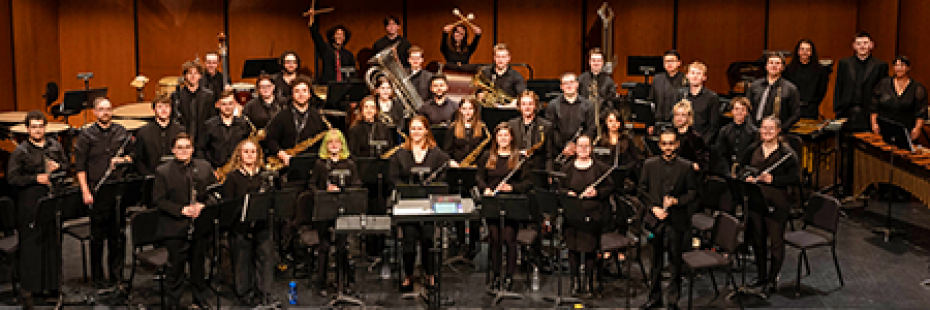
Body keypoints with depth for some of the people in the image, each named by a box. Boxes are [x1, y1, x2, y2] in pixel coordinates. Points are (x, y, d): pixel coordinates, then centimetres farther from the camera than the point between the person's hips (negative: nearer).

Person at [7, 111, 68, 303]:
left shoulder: (55, 146, 9)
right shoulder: (20, 151, -5)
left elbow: (67, 166, 18)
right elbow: (12, 178, -9)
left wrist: (58, 167, -4)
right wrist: (36, 179, -17)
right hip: (30, 206, -4)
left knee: (52, 242, 10)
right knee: (30, 244, -1)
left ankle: (49, 285, 22)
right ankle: (28, 288, 8)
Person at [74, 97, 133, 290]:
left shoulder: (122, 133, 9)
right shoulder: (86, 135, -1)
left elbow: (132, 156, 17)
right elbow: (80, 167, -3)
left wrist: (121, 160, -5)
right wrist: (86, 192, -10)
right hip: (97, 193, -3)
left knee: (118, 236, 8)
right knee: (97, 237, 3)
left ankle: (117, 275, 19)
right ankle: (98, 278, 14)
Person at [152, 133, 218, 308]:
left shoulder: (205, 167, 6)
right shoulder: (163, 172, -4)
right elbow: (158, 200, -8)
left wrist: (202, 205, -11)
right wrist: (182, 210, -19)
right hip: (175, 229, -3)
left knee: (199, 265, 16)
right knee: (176, 267, 4)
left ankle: (201, 298, 33)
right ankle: (173, 303, 18)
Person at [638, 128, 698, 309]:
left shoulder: (686, 167, -1)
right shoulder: (649, 165, 5)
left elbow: (693, 193, 0)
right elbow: (642, 190, 7)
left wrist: (676, 201, -15)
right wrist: (653, 208, -6)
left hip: (677, 221, -2)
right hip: (656, 220, 2)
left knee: (676, 262, 5)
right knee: (656, 262, 11)